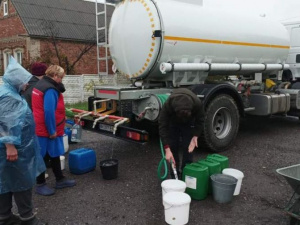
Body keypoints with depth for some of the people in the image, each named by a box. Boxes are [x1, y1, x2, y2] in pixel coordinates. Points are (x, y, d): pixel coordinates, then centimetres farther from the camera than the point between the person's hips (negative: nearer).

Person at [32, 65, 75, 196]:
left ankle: (60, 180, 29)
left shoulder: (40, 84, 13)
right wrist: (52, 130, -20)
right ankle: (40, 185, 16)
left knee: (54, 154, 18)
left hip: (42, 128, 11)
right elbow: (49, 111, -27)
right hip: (46, 130, -11)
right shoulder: (50, 89, -21)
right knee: (43, 157, 2)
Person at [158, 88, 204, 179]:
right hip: (172, 121, 0)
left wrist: (195, 136, -30)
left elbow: (199, 121, -19)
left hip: (189, 122, 0)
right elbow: (162, 126, -36)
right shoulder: (168, 104, -42)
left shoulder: (197, 103, -40)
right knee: (173, 147, -3)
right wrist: (167, 149, -40)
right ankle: (175, 176, 10)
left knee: (188, 148, -5)